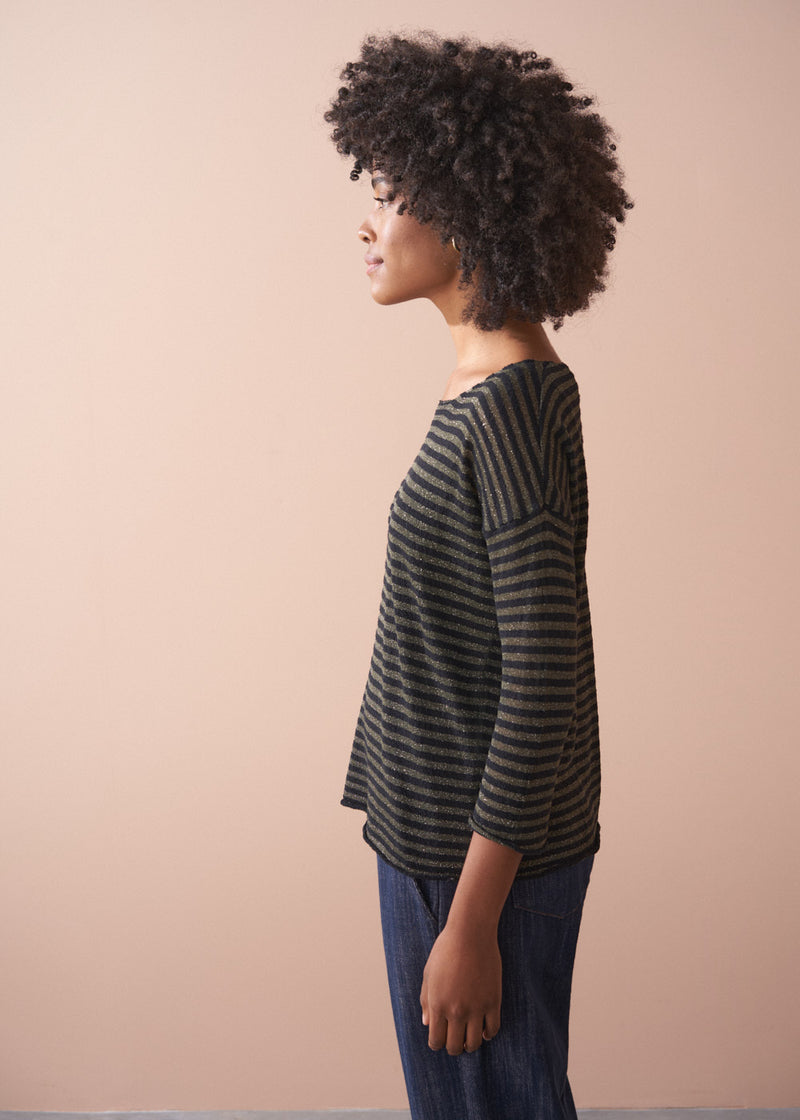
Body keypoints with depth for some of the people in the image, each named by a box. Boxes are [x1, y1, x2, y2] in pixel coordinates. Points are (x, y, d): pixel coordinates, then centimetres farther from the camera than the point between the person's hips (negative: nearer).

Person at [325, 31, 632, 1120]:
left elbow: (545, 682, -25)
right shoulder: (496, 382, 6)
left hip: (483, 853, -9)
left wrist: (470, 920, -20)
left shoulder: (511, 407, -23)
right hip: (443, 830, 9)